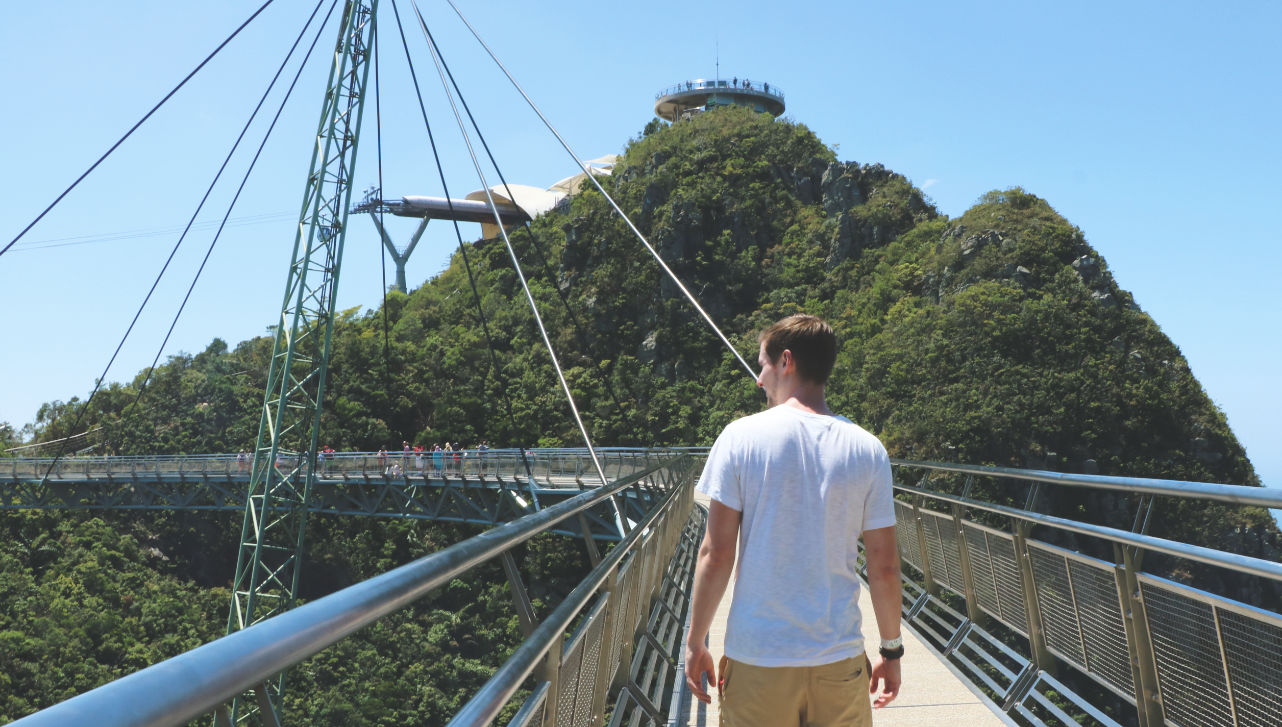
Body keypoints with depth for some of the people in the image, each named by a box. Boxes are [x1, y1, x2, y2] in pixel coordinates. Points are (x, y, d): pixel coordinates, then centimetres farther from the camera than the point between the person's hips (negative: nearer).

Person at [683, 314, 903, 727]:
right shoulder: (867, 450, -2)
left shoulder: (741, 437, -8)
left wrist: (695, 642, 1)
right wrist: (891, 650, 13)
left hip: (757, 661, -2)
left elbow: (715, 554, -9)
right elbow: (884, 566, 0)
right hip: (840, 661, 2)